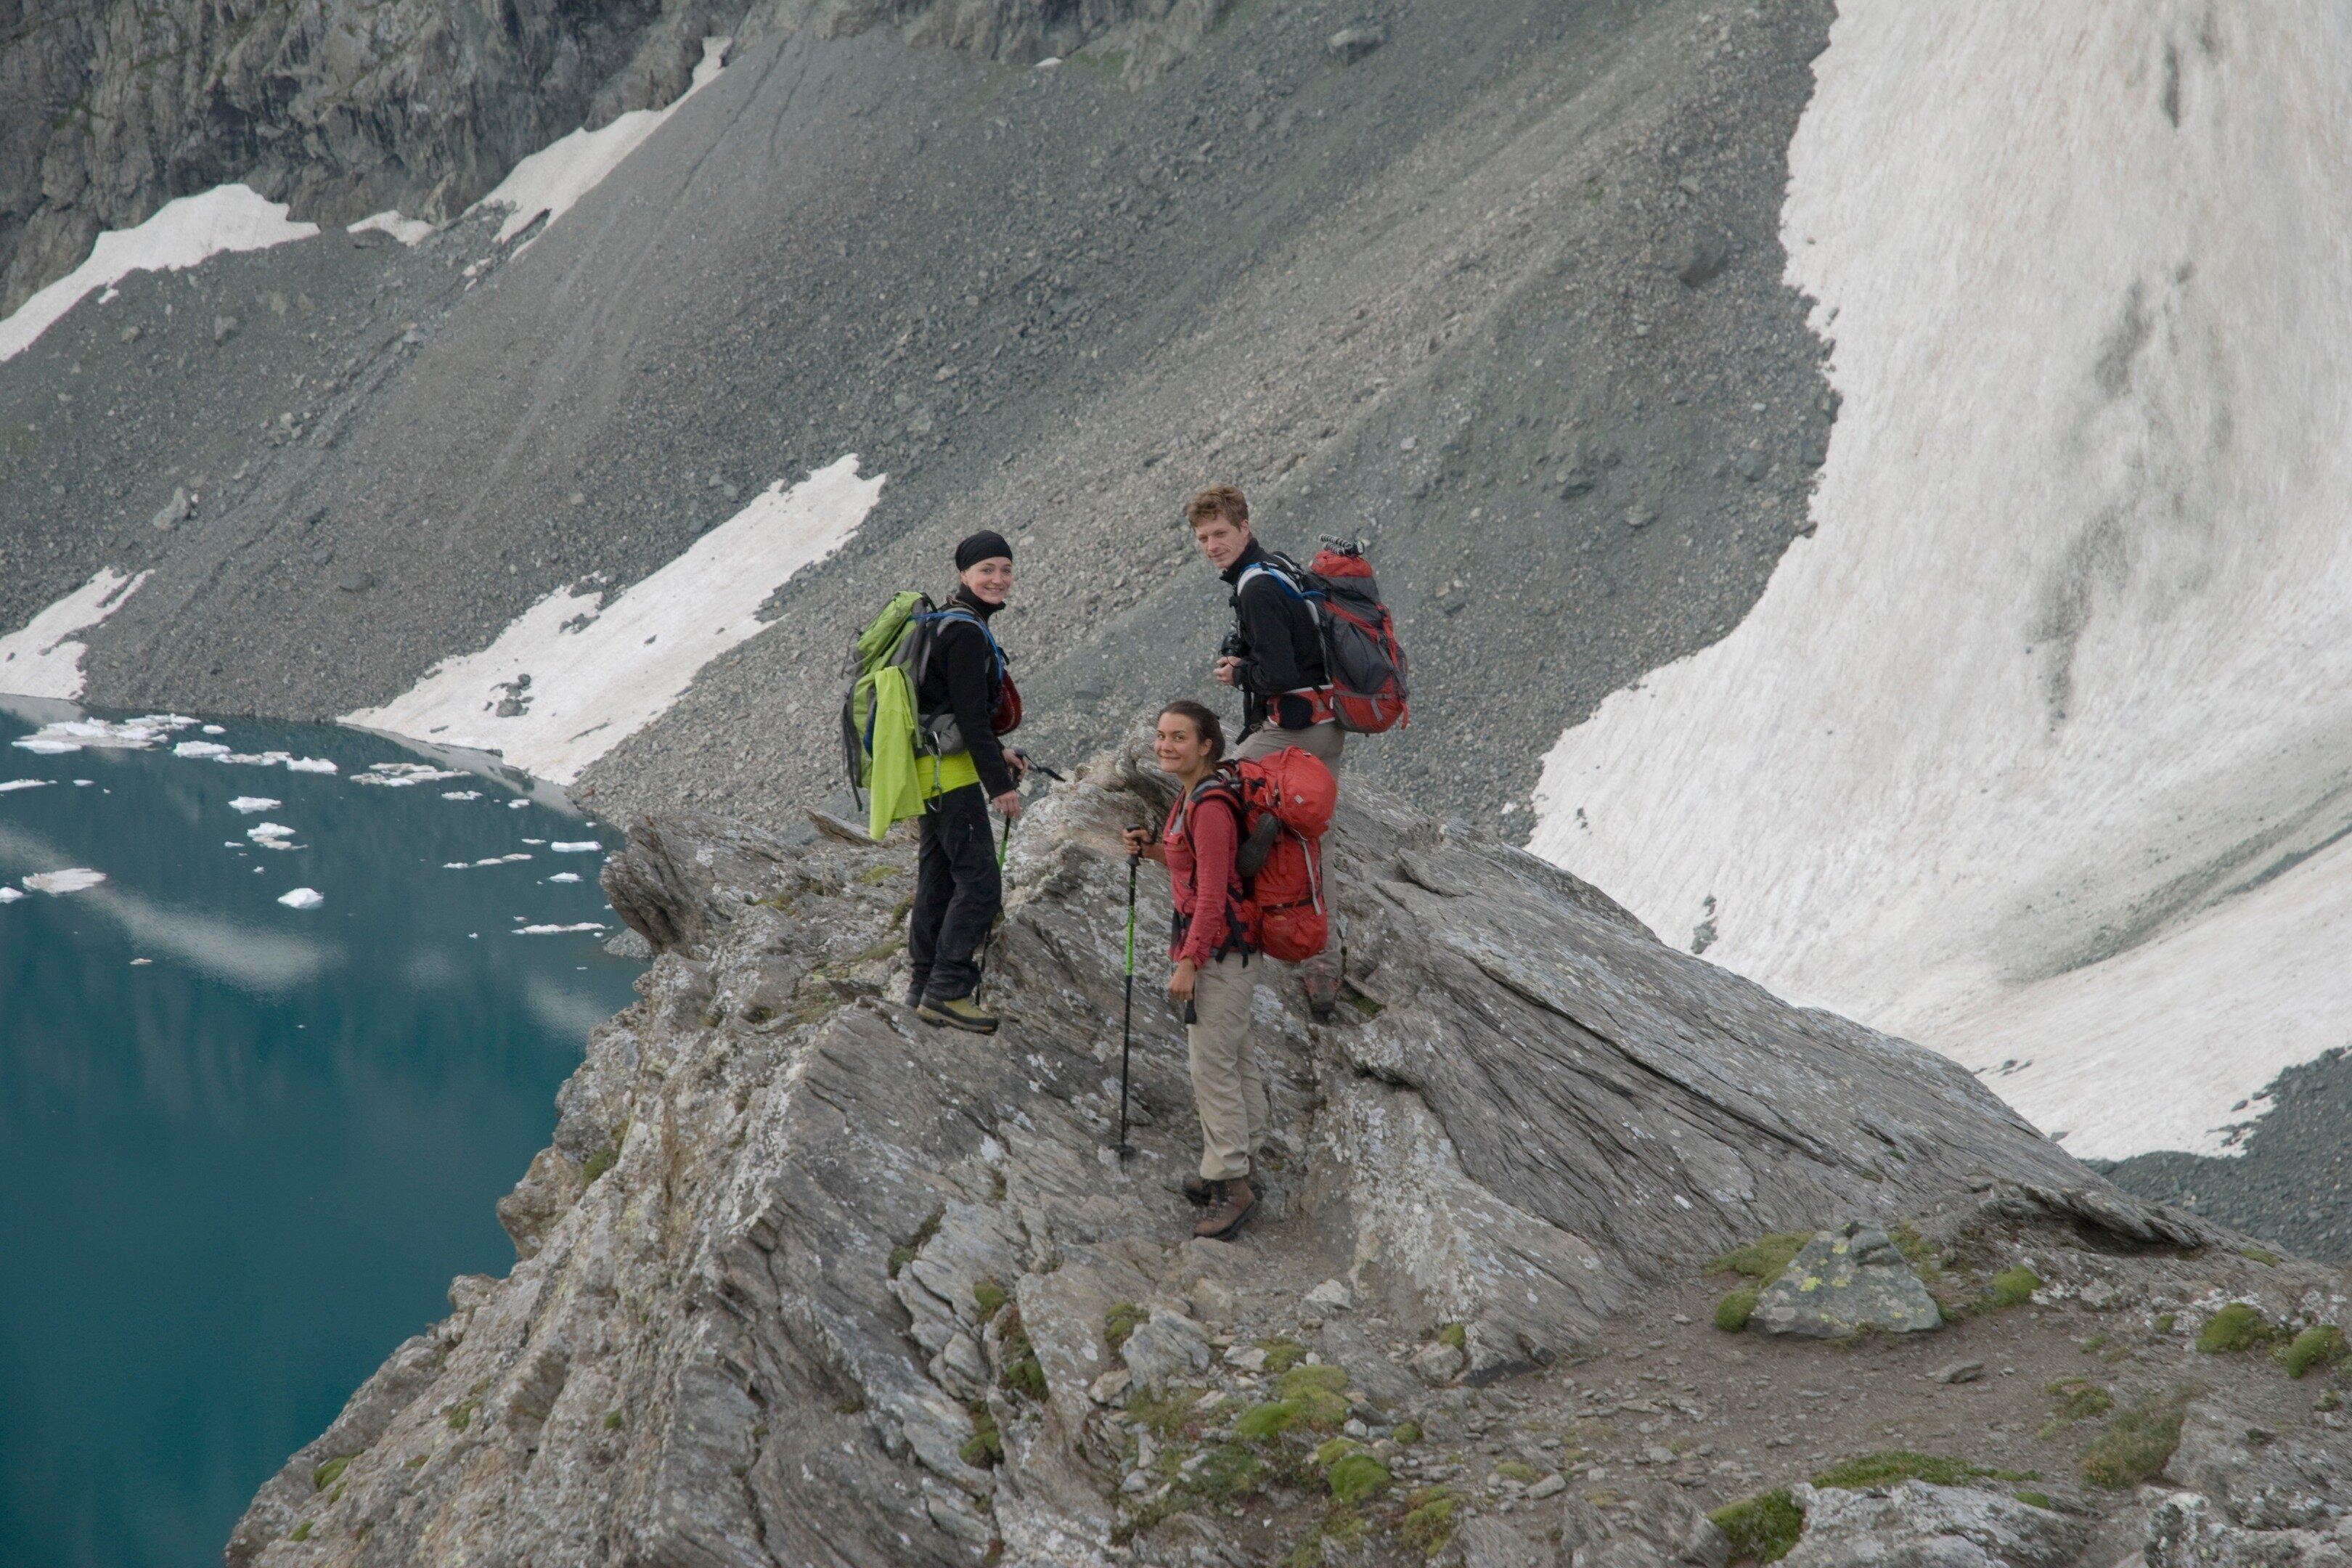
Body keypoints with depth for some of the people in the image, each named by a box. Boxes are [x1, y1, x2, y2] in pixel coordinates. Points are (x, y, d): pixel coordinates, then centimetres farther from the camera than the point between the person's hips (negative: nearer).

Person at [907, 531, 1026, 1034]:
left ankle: (926, 985, 22)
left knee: (939, 877, 15)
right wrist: (999, 783, -18)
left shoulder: (950, 624, 15)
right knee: (980, 881, -11)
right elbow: (971, 715, -20)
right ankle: (946, 989, -13)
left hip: (936, 766, 11)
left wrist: (995, 754, 25)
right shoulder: (965, 632, -17)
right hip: (949, 770, -11)